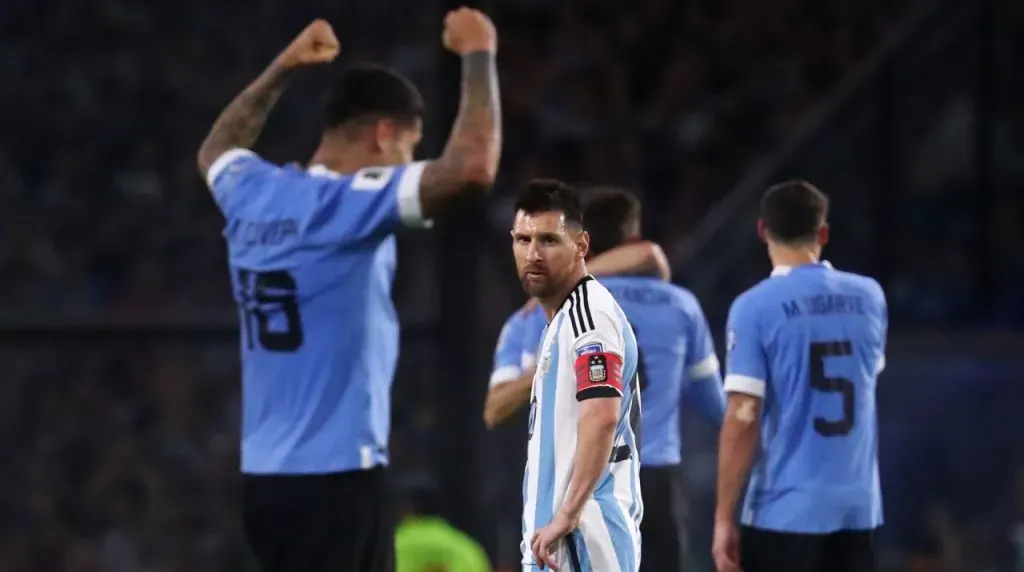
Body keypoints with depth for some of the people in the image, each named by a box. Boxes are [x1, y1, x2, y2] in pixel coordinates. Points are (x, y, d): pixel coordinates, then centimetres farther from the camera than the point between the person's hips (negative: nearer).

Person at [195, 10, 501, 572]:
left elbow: (216, 150, 34)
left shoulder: (256, 194, 9)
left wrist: (282, 69, 36)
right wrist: (478, 56, -14)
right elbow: (472, 167, -27)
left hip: (268, 477, 9)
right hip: (333, 478, -9)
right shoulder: (353, 202, -14)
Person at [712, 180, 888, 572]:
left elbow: (743, 419, -13)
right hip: (858, 510, 5)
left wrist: (724, 517, -10)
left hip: (785, 511, -5)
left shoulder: (754, 307, -9)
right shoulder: (869, 297, 6)